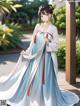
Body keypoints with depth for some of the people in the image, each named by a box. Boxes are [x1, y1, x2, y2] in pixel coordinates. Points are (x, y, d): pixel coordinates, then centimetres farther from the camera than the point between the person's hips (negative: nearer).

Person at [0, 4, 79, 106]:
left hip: (46, 57, -4)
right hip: (35, 56, 5)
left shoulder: (53, 28, -4)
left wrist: (48, 43, -21)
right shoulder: (38, 26, 9)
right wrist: (27, 52, 6)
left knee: (45, 79, 0)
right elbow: (33, 42, 13)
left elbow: (56, 45, -4)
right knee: (31, 78, 7)